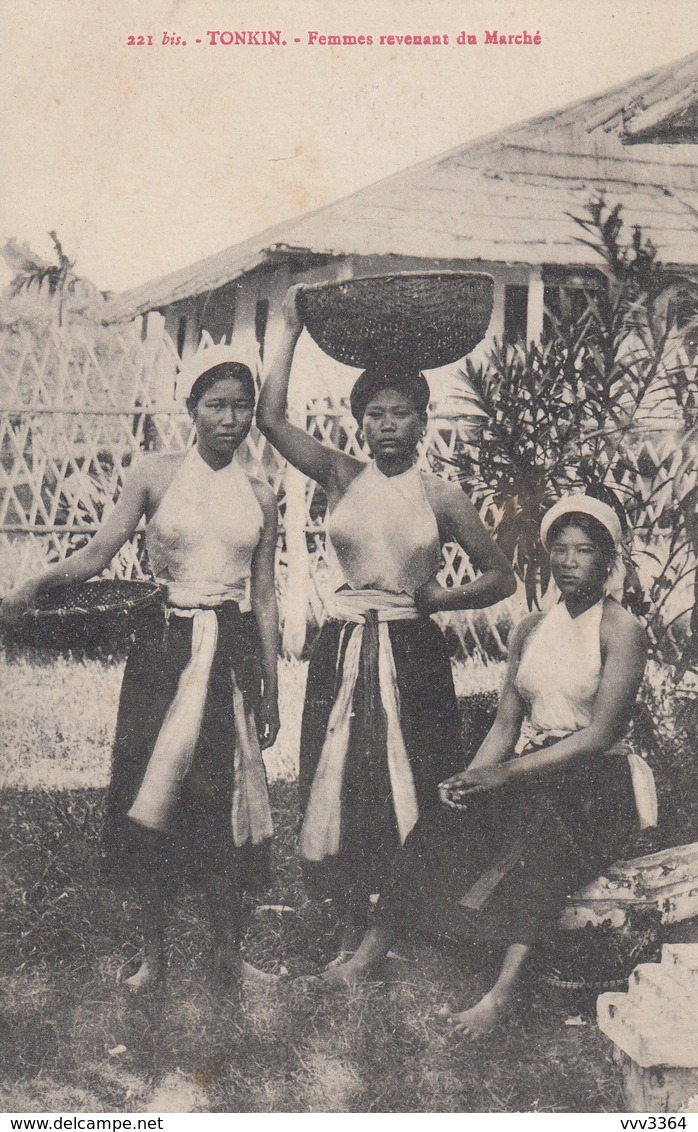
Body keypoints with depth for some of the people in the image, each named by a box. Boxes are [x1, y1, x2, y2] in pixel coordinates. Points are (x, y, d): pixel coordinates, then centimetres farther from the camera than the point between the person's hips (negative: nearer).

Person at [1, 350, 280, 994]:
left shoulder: (260, 497, 6)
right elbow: (96, 556, -7)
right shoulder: (155, 476, 1)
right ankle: (153, 950, 20)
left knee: (225, 796, 3)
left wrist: (271, 689, 9)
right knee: (150, 794, 4)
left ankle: (228, 947, 20)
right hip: (163, 647, -1)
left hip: (233, 653, 1)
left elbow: (265, 597, 9)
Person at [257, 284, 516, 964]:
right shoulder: (342, 478, 5)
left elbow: (501, 577, 8)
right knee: (340, 788, 5)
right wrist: (292, 329, 0)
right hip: (342, 650, 2)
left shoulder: (441, 497, 3)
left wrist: (436, 596, -3)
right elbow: (271, 417, -3)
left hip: (411, 654, -1)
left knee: (409, 792, 2)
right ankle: (351, 938, 18)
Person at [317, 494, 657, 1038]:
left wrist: (507, 774, -20)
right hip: (529, 777, 5)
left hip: (599, 781, -5)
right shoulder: (531, 629, 14)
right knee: (440, 830, -20)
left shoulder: (622, 629, -5)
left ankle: (504, 991, -41)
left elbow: (601, 734, -15)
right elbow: (506, 725, 11)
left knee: (539, 835, -38)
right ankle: (367, 957, -16)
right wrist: (469, 778, -10)